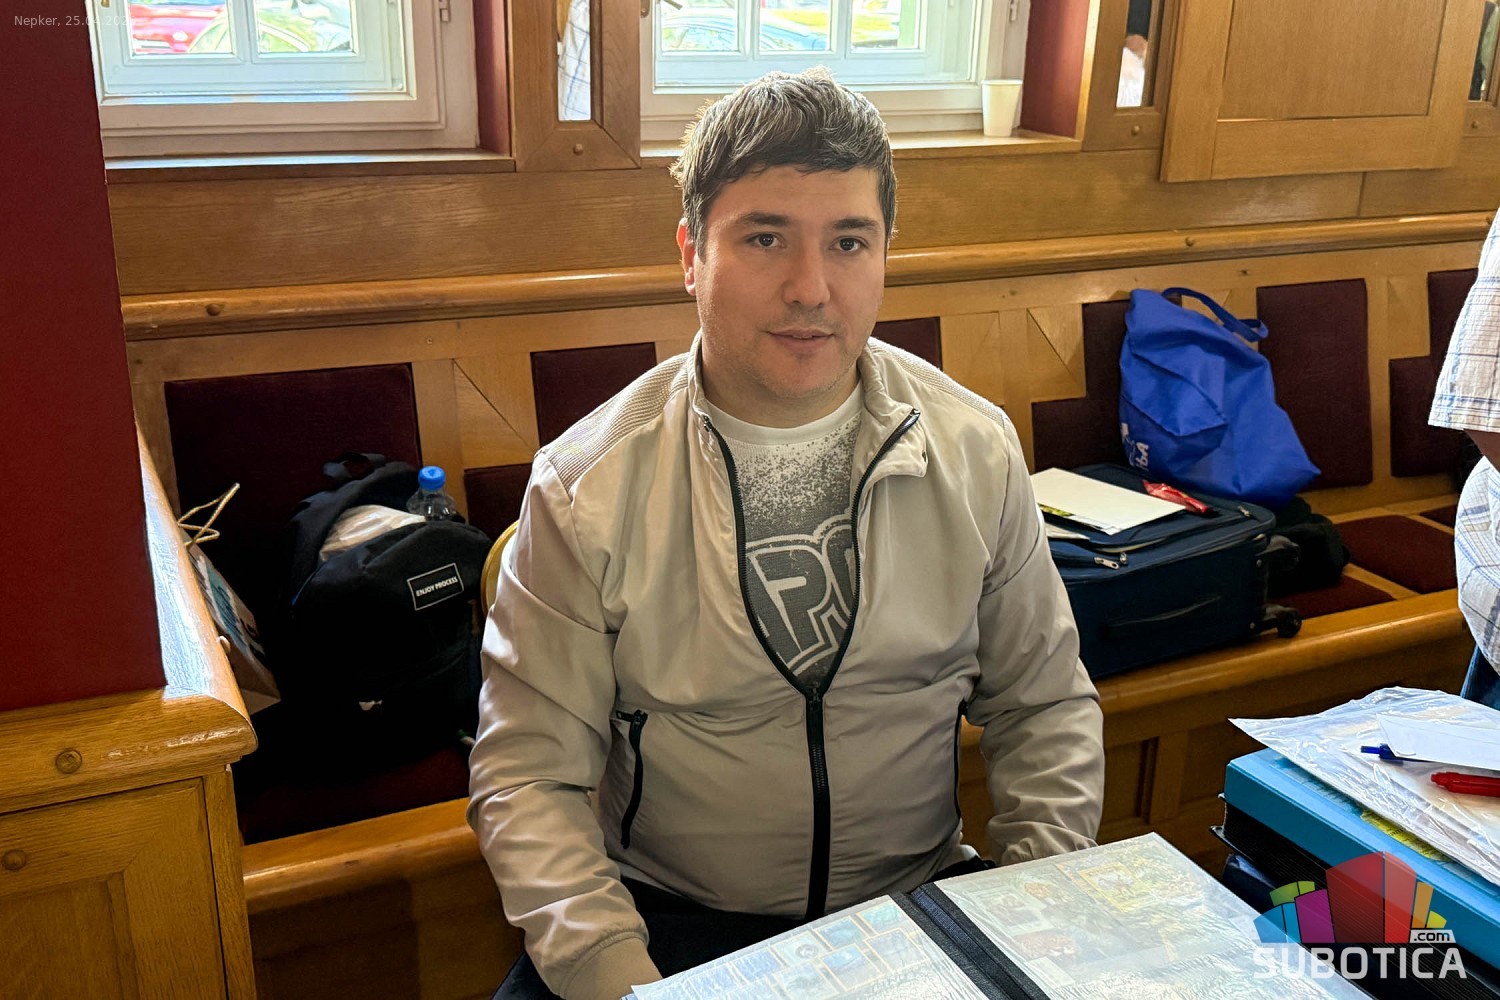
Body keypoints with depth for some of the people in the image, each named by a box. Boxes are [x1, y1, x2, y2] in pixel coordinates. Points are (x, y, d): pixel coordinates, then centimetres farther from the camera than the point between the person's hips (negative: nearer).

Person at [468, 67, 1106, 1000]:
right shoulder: (586, 487, -10)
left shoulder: (977, 451, -2)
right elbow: (528, 774, -8)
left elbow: (1047, 707, 6)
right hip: (666, 922, -1)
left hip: (921, 895, 2)